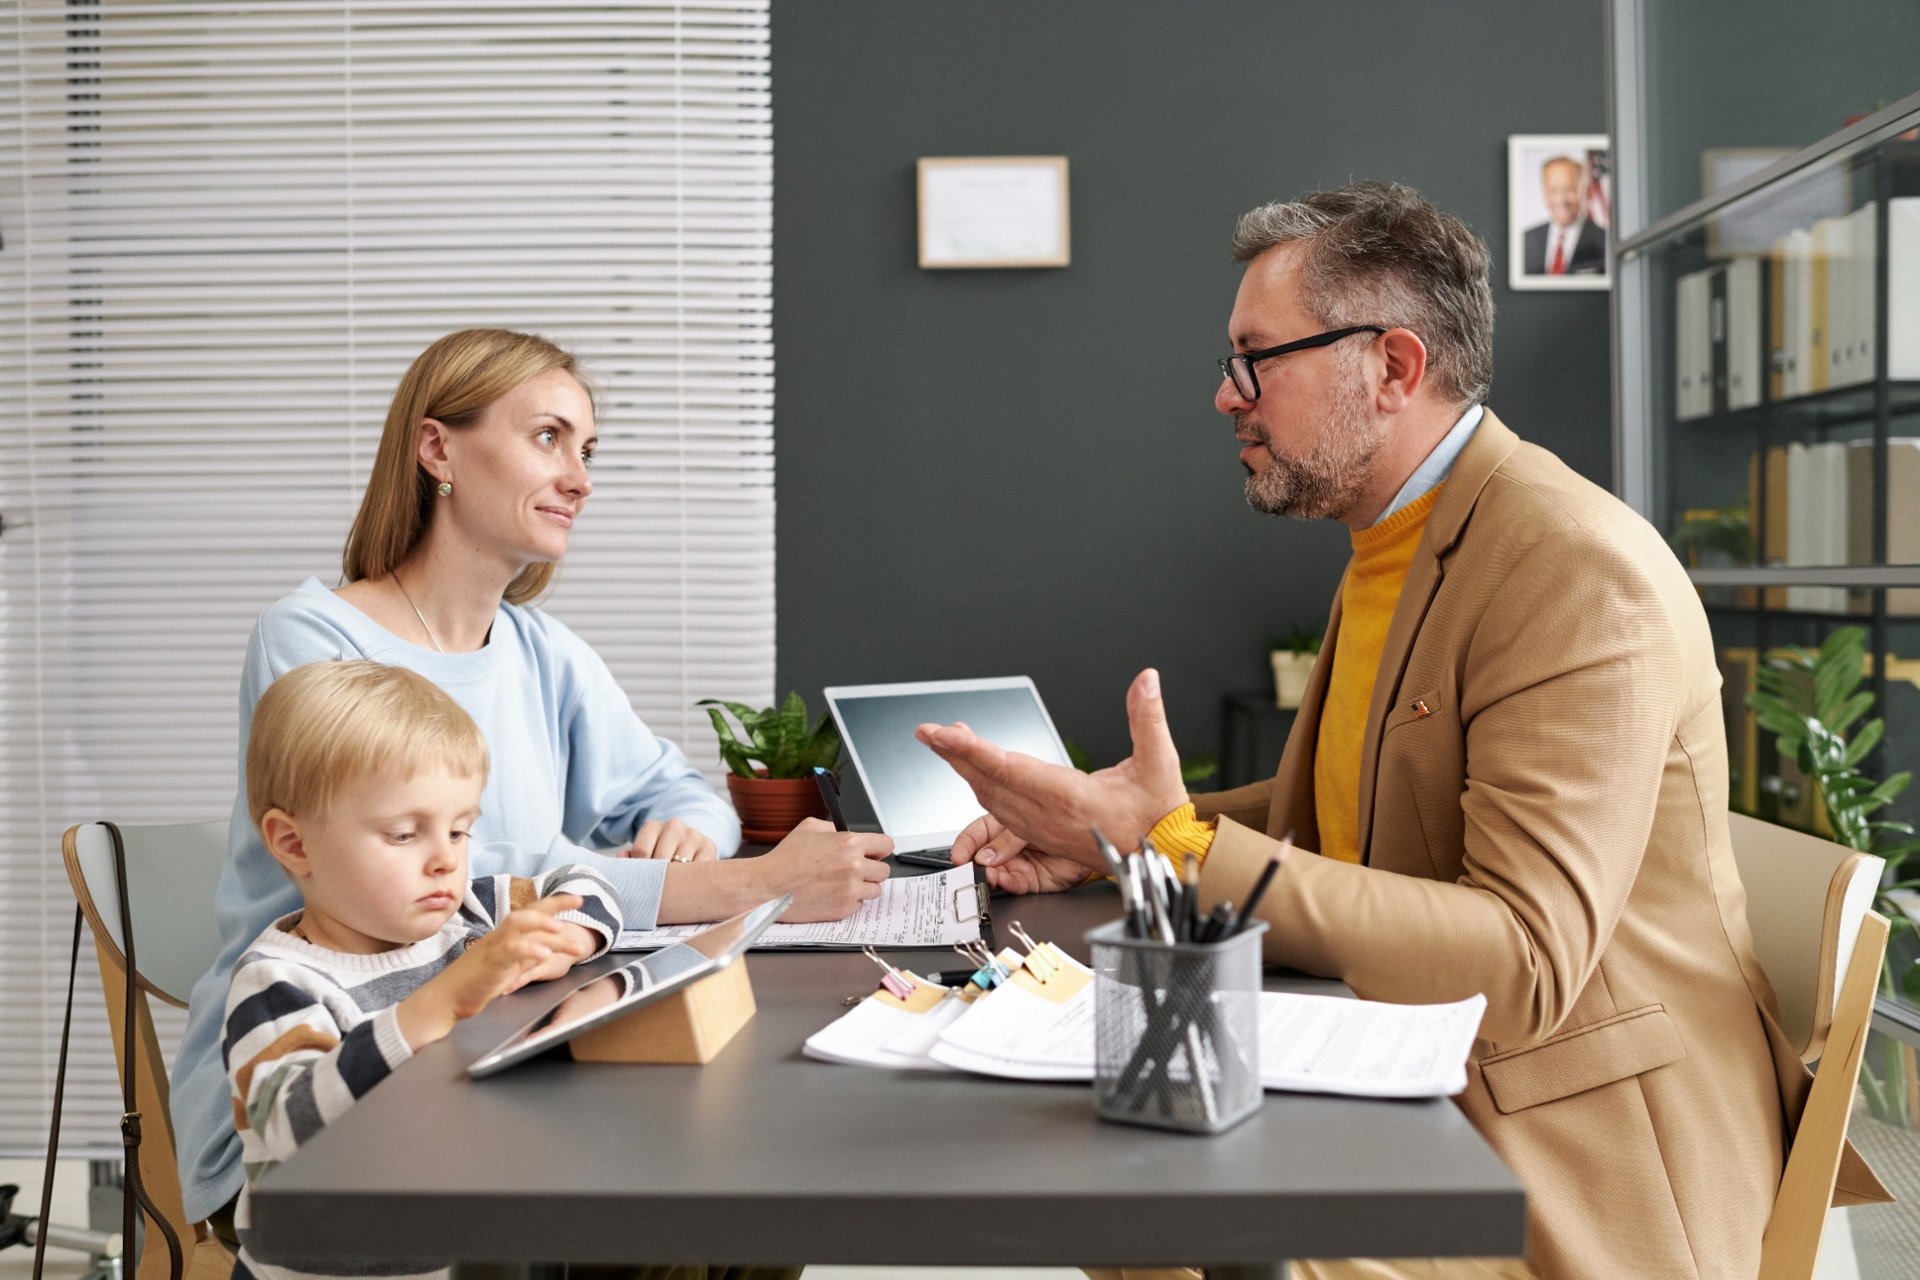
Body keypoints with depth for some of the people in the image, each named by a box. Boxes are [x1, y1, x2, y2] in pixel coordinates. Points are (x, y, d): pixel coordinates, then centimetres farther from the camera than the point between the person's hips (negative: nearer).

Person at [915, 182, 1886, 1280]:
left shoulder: (1581, 571, -21)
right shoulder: (1391, 545, 9)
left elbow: (1523, 964, -28)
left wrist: (1176, 844, -31)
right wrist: (1116, 831, 2)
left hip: (1573, 1146, -8)